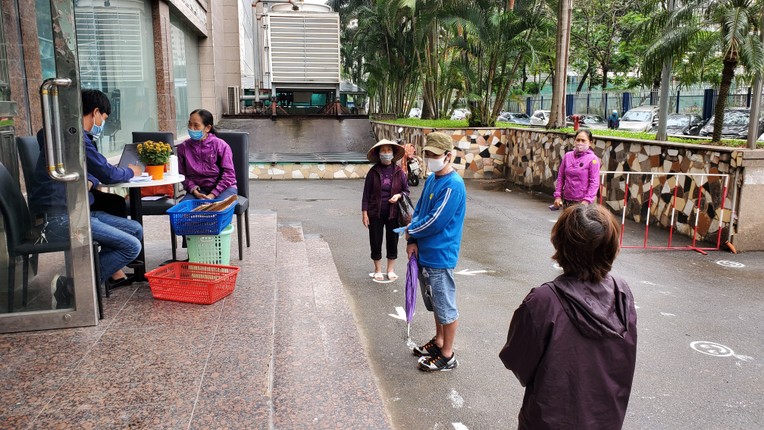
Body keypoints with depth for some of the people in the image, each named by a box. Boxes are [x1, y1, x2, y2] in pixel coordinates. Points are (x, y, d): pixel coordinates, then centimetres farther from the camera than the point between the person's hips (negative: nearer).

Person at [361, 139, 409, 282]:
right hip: (375, 213, -1)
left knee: (392, 241, 9)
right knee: (375, 242, 8)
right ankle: (378, 270, 26)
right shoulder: (373, 171, -5)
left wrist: (398, 195, -15)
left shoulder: (399, 171, -3)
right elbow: (366, 193, -2)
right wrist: (364, 213, -6)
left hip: (393, 213, 1)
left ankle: (391, 269, 28)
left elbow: (406, 190, 6)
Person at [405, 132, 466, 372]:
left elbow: (436, 221, -22)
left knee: (445, 306, 4)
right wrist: (413, 241, -2)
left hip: (440, 255, -9)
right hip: (426, 252, 9)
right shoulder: (431, 179, 8)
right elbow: (419, 210, 11)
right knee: (436, 301, 22)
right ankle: (439, 341, 39)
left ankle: (447, 356, 18)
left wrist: (411, 232, -7)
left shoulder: (453, 185, -20)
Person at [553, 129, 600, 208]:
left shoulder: (593, 159, -7)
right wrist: (557, 195, 5)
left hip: (582, 202, -5)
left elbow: (594, 182, -10)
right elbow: (560, 177, 11)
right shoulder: (567, 156, 7)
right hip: (567, 200, 5)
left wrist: (587, 200, -19)